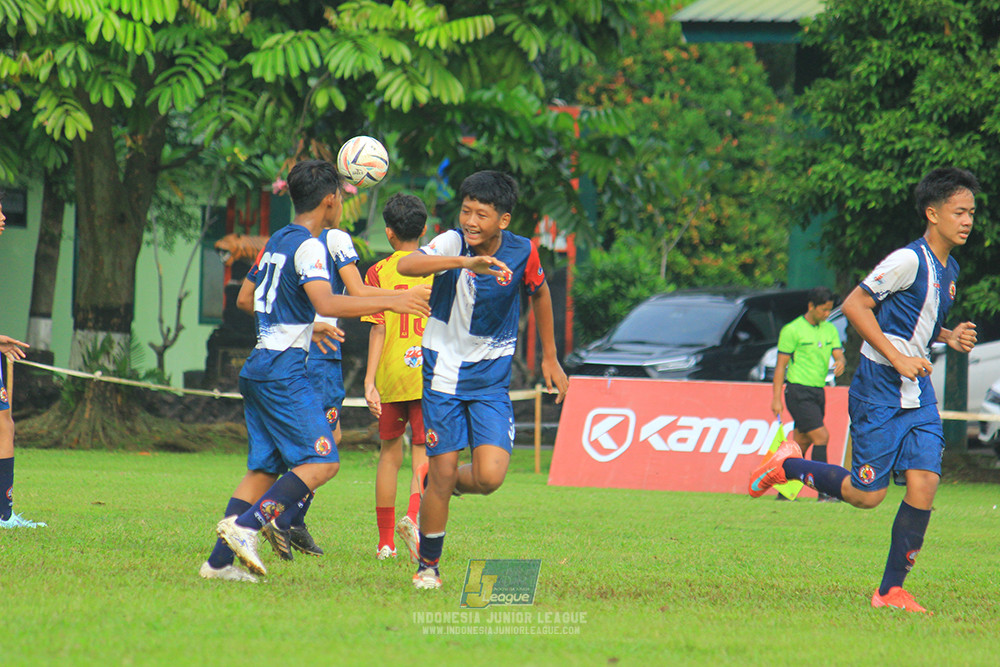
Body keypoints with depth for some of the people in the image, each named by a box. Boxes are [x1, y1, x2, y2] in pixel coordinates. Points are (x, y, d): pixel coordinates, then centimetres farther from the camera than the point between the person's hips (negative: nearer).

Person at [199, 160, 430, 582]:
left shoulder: (277, 241, 17)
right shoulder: (308, 246, -10)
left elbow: (245, 298, 27)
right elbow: (326, 303, -25)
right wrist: (391, 302, -23)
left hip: (258, 368, 9)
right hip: (285, 369, -9)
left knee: (264, 467, 10)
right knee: (322, 462, -10)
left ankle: (218, 562, 4)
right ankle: (245, 525, -21)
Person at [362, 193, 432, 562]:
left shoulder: (378, 273, 0)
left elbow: (378, 330, -8)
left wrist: (369, 382, -10)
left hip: (391, 377, 0)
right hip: (430, 376, 0)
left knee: (390, 452, 14)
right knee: (424, 454, 0)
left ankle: (385, 541, 17)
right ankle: (413, 515, -29)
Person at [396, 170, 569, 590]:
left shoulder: (522, 253, -9)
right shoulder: (452, 244, -15)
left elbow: (540, 293, 13)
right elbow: (407, 266, -35)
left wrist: (550, 359, 19)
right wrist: (465, 262, -49)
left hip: (492, 380, 1)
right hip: (443, 373, -1)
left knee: (489, 477, -14)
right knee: (442, 473, -2)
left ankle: (442, 482, 21)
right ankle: (427, 567, 17)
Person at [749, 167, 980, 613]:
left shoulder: (949, 270, 12)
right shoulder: (909, 260, -16)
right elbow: (854, 305, -17)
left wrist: (947, 337, 6)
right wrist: (897, 358, -21)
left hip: (918, 392, 7)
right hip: (879, 390, -7)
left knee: (924, 484, -6)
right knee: (866, 494, -5)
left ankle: (891, 591, 1)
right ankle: (787, 466, 20)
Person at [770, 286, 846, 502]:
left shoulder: (830, 330, 13)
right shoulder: (792, 330, -7)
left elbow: (838, 353, 8)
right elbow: (781, 365, -6)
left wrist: (840, 362, -18)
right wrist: (776, 399, -9)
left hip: (818, 392, 7)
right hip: (798, 392, -7)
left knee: (802, 443, 8)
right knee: (821, 436, -16)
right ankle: (824, 491, -16)